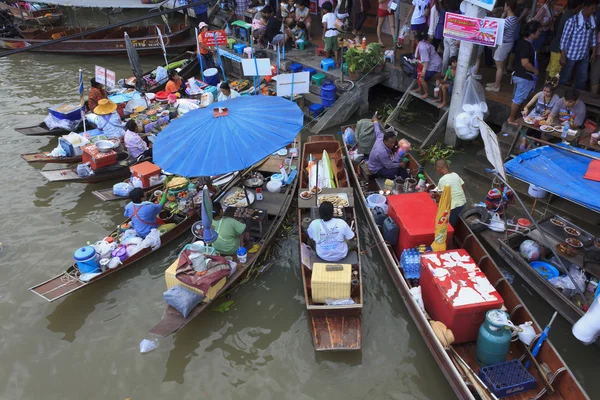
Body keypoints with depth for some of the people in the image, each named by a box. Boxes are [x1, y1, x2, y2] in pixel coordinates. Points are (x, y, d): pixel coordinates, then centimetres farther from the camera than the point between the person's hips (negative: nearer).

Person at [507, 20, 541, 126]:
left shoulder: (522, 41, 5)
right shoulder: (527, 45, -24)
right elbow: (525, 63, -30)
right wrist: (535, 71, -15)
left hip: (519, 75, 10)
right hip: (525, 77, -10)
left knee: (518, 98, 19)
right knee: (518, 99, 2)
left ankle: (515, 116, 31)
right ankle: (511, 119, 14)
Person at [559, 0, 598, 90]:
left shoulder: (593, 21, 1)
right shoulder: (573, 20, -17)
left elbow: (593, 37, 12)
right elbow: (564, 39, -15)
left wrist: (594, 52, 11)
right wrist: (563, 57, -16)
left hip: (584, 56, 6)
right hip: (571, 55, -6)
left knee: (582, 79, 15)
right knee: (564, 78, 6)